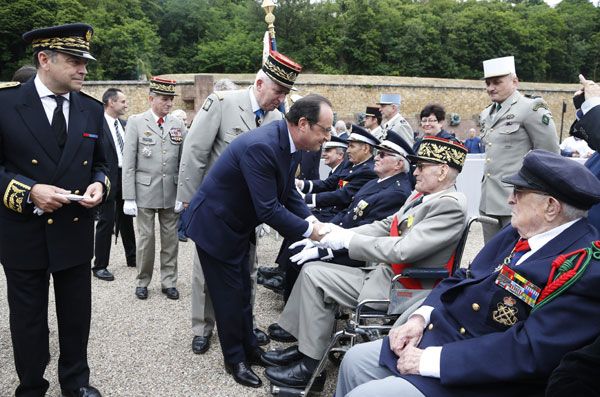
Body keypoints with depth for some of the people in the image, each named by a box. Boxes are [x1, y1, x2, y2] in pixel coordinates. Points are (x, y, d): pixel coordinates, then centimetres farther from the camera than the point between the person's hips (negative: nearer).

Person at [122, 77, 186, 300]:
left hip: (172, 192, 2)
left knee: (171, 238, 8)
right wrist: (129, 197, -7)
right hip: (145, 191, -2)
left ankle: (169, 281, 21)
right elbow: (128, 163, -2)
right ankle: (143, 281, 22)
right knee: (146, 237, 5)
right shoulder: (136, 122, 0)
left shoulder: (178, 125, 6)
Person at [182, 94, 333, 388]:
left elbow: (288, 193, 3)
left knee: (242, 289, 19)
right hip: (214, 225, -8)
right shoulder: (260, 147, -34)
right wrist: (308, 230, -23)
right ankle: (235, 358, 24)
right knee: (229, 293, 5)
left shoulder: (289, 142, -6)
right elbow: (269, 211, -34)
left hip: (237, 224, 9)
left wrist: (311, 219, -11)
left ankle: (249, 347, 35)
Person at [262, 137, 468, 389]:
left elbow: (402, 250, -27)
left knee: (314, 275, -11)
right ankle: (305, 346, 13)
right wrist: (336, 234, -3)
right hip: (383, 273, 9)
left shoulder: (450, 205, -20)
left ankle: (309, 365, 2)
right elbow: (385, 226, 10)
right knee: (311, 270, 3)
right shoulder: (421, 195, 9)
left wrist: (347, 240, -19)